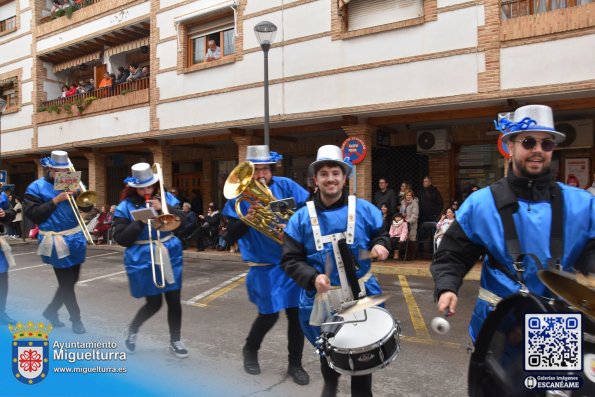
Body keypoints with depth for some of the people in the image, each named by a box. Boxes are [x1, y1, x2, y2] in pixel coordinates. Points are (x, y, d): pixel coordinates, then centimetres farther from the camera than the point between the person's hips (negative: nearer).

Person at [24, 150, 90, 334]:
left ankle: (51, 311, 34)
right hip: (57, 241, -6)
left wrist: (78, 194, -12)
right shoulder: (36, 187, -5)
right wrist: (56, 200, -20)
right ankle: (76, 319, 13)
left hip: (75, 238, 6)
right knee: (67, 283, -1)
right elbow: (33, 215, -14)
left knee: (71, 280, 15)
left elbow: (87, 207, 6)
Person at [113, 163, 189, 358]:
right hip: (143, 260, -3)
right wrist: (141, 222, -19)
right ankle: (131, 330, 33)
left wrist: (163, 208, -18)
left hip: (170, 256, 3)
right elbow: (121, 239, -8)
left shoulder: (166, 198, 4)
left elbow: (181, 221, -5)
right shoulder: (125, 207, -3)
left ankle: (175, 341, 22)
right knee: (154, 303, 3)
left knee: (174, 300, 4)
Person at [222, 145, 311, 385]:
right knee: (269, 314, 3)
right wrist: (247, 218, -23)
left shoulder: (285, 185, -1)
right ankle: (250, 350, 35)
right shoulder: (240, 196, -4)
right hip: (265, 266, -2)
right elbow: (230, 236, -7)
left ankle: (295, 364, 25)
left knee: (296, 312, 5)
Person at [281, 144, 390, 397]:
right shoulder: (302, 218, -6)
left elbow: (381, 234, 10)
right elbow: (290, 260, -6)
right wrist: (313, 278, -23)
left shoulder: (364, 210, -5)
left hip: (361, 295, 0)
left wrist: (380, 246, -14)